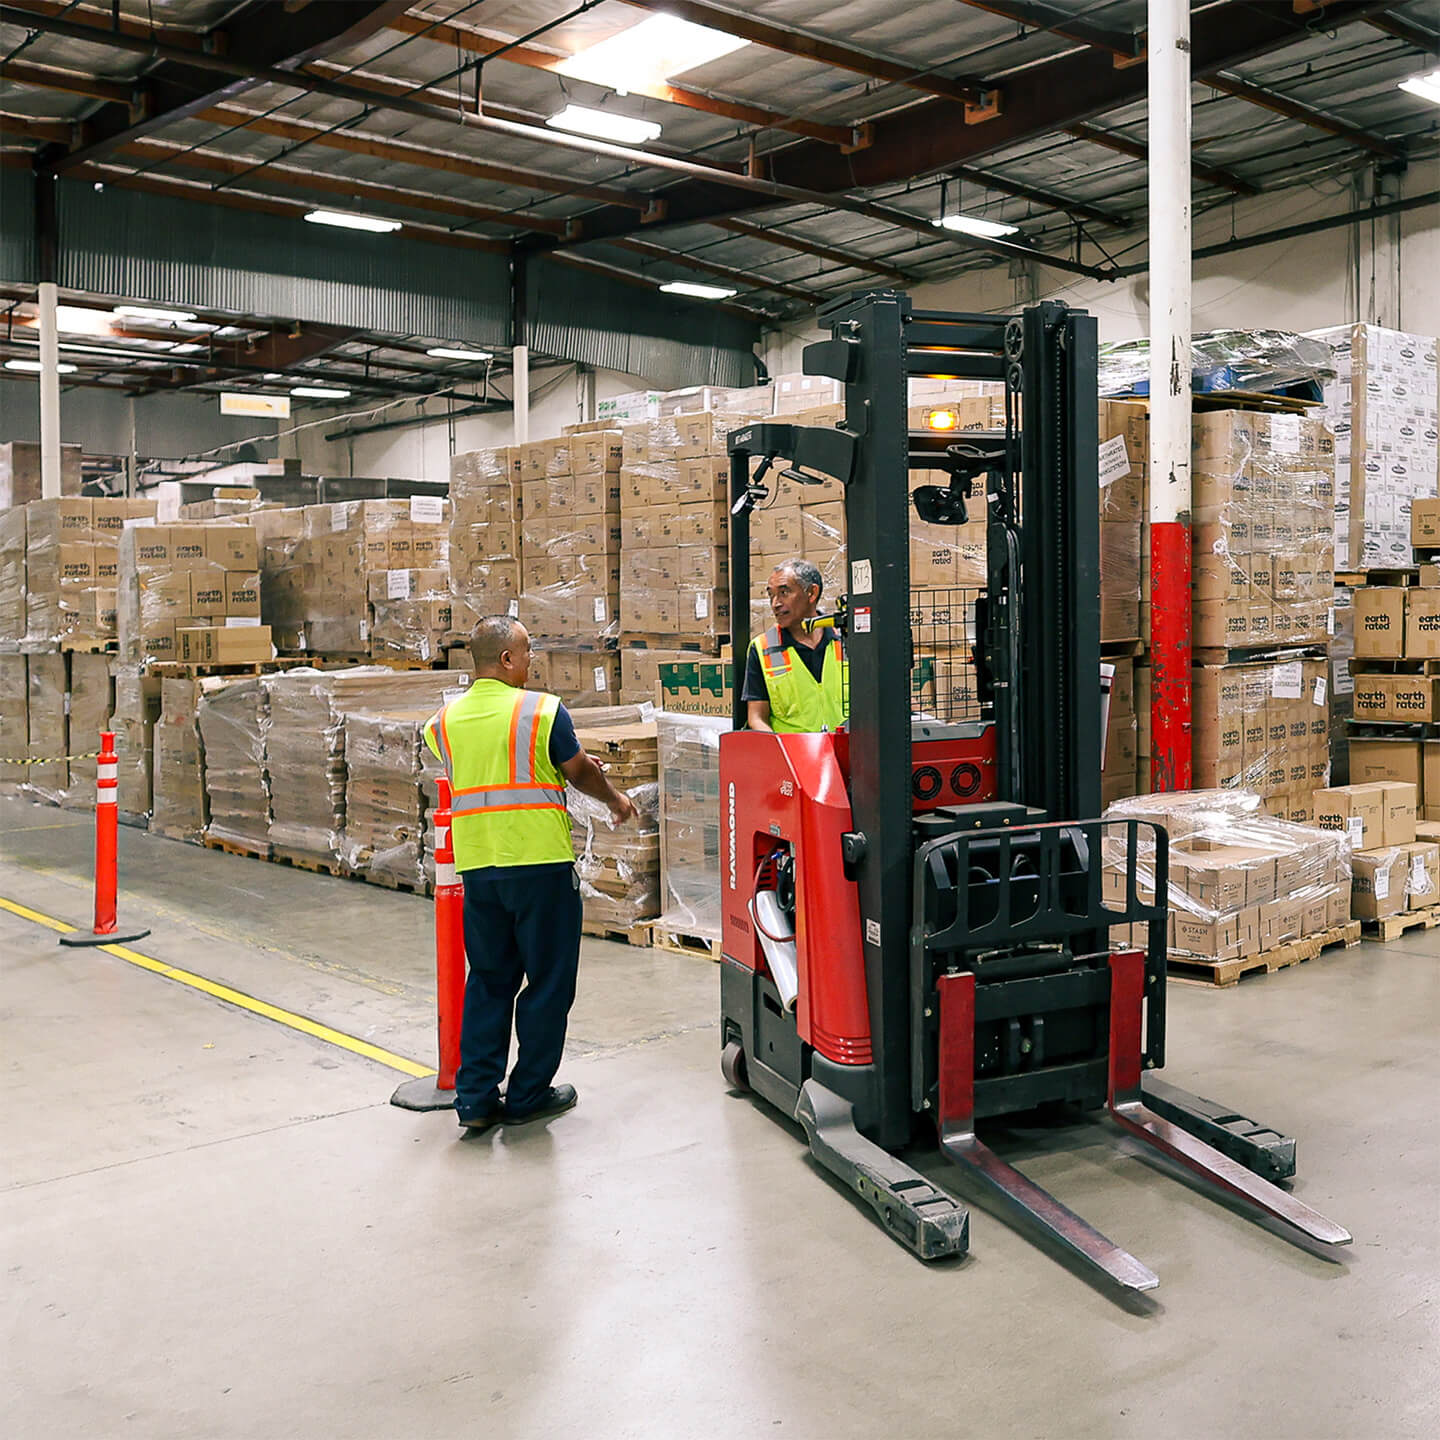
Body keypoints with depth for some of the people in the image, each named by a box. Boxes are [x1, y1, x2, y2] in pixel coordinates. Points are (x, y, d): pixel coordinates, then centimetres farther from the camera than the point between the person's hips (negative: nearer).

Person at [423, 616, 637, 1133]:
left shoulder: (446, 720, 6)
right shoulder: (542, 710, -9)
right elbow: (580, 772, 2)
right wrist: (616, 800, 22)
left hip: (477, 866, 5)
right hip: (541, 862, -5)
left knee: (488, 978, 16)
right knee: (547, 980, 8)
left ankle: (476, 1096, 14)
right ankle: (528, 1095, 14)